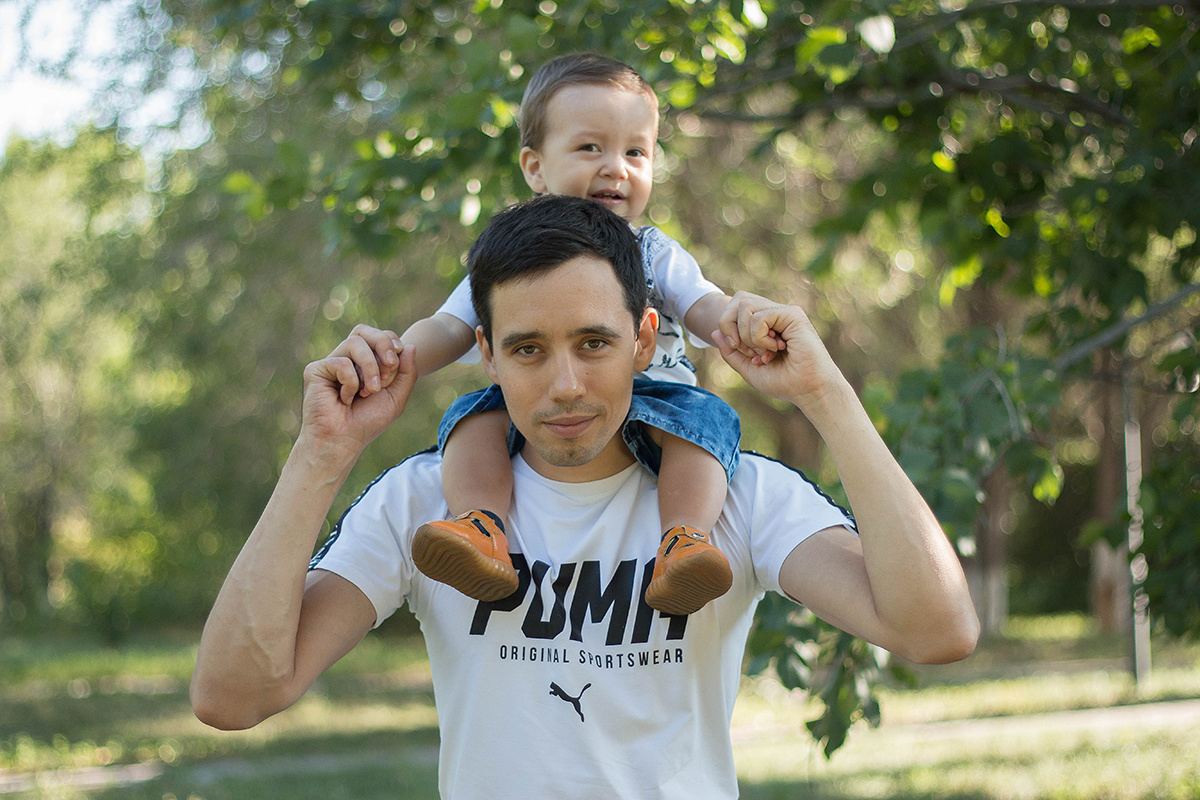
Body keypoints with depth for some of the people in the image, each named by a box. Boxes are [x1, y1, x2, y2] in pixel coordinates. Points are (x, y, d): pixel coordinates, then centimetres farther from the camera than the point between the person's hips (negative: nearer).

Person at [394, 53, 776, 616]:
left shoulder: (656, 254, 14)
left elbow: (707, 309, 0)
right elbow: (449, 328, 7)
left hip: (650, 403, 0)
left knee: (703, 414, -31)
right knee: (474, 414, -26)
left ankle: (684, 539, -45)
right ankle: (482, 528, -43)